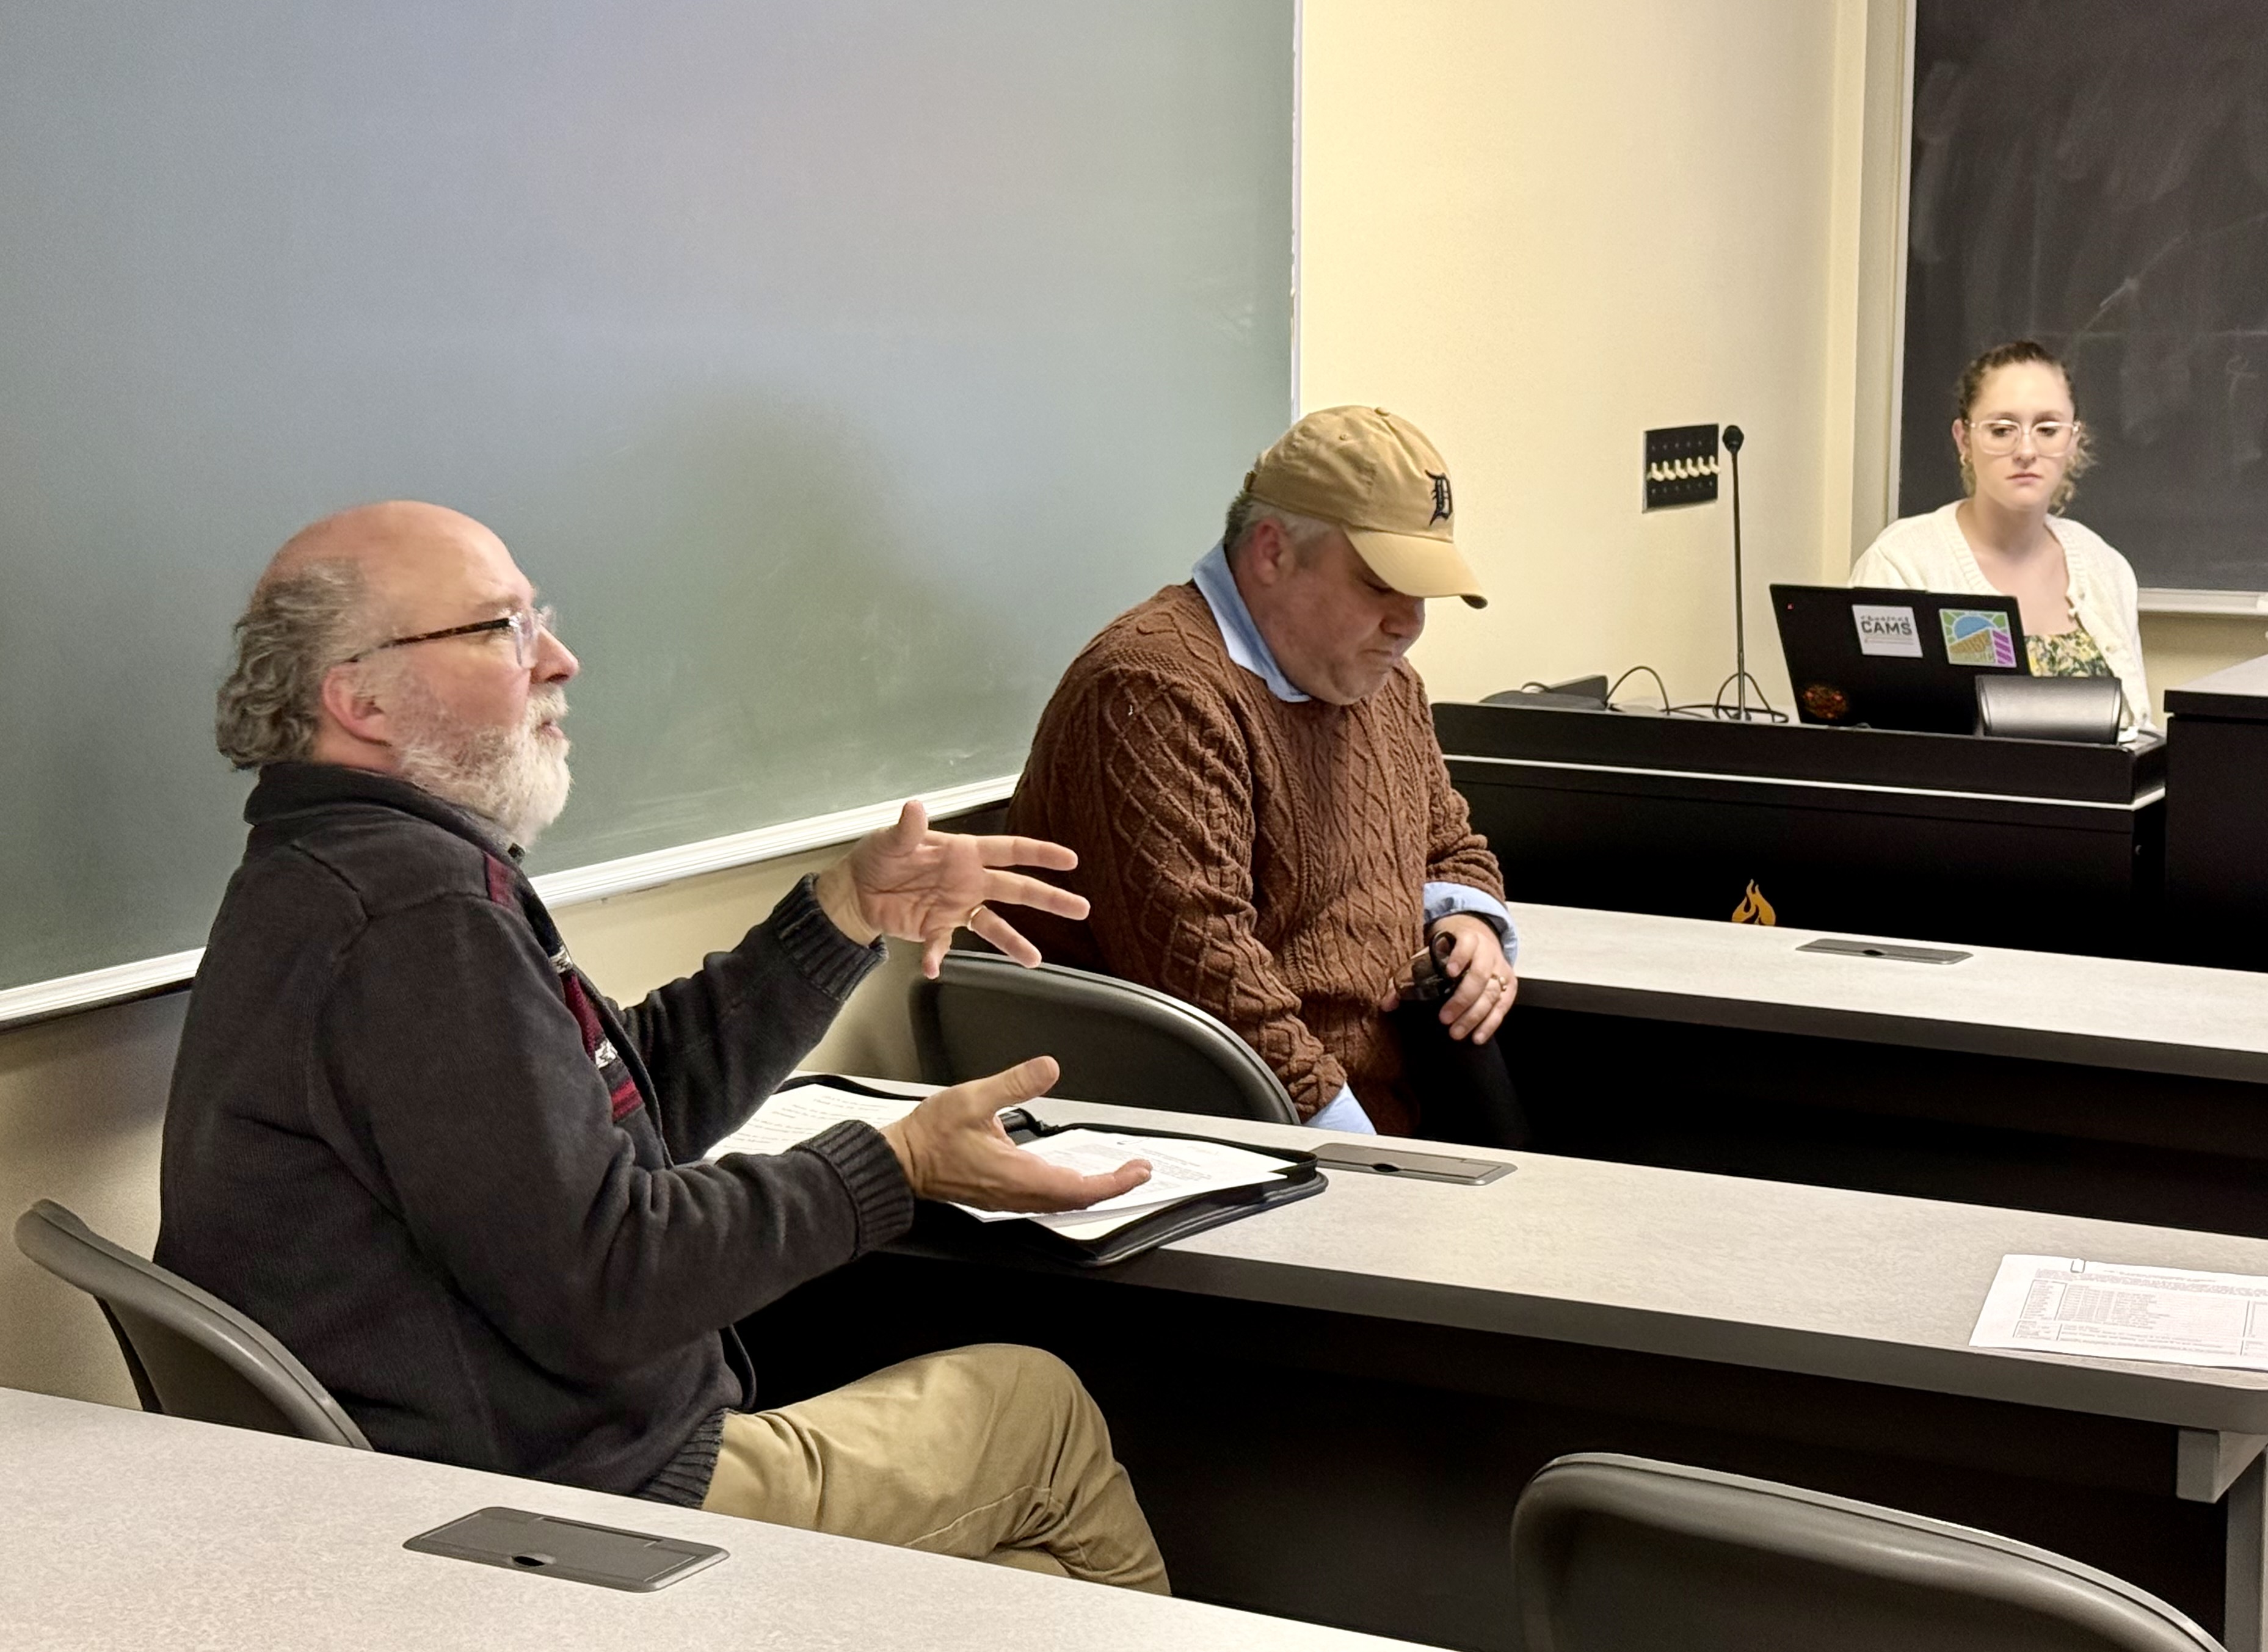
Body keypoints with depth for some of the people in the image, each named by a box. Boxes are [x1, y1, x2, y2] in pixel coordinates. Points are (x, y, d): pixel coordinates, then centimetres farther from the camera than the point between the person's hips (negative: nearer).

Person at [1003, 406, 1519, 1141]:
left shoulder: (1382, 682, 18)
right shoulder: (1156, 693, -14)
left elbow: (1451, 850, 34)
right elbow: (1195, 963, -22)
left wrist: (1466, 921, 10)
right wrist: (1341, 1138, -24)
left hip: (1397, 1122, 9)